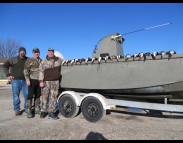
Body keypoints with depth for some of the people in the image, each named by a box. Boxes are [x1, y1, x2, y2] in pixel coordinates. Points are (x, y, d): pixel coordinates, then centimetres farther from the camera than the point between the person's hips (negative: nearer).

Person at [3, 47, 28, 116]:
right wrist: (8, 75, 0)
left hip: (25, 80, 1)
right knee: (16, 95, 3)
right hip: (15, 80, -1)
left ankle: (27, 108, 15)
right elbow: (5, 66, 8)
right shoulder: (13, 59, 4)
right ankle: (17, 109, 15)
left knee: (27, 95, 1)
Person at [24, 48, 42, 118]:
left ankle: (37, 109, 21)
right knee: (30, 96, -4)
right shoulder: (29, 60, -1)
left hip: (39, 81, 6)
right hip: (32, 80, -5)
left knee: (38, 96, 11)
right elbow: (26, 70, -8)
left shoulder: (41, 61, 15)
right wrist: (27, 79, -18)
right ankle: (29, 111, 2)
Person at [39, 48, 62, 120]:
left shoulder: (58, 60, 10)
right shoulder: (43, 61, 4)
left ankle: (51, 112, 7)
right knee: (44, 97, 3)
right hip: (46, 81, -1)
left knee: (53, 97, 1)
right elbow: (41, 72, -1)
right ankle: (43, 111, 17)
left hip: (55, 82, 1)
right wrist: (41, 81, -10)